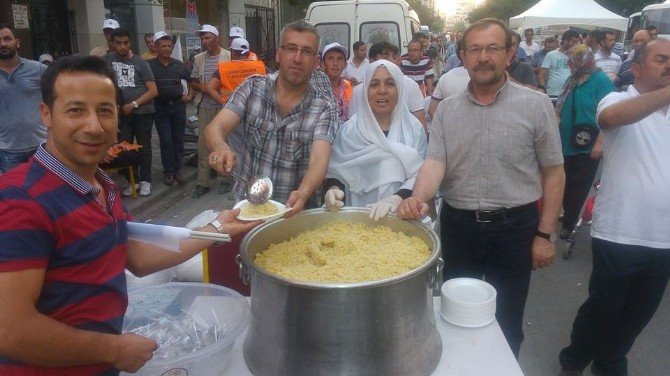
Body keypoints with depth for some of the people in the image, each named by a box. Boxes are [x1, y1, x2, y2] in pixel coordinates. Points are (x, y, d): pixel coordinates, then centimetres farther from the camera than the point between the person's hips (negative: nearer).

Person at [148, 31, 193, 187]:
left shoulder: (178, 65, 7)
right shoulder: (149, 65, -3)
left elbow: (191, 80, 18)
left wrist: (190, 95, 5)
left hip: (178, 105, 3)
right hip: (160, 107, -3)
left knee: (178, 139, 6)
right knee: (165, 140, -1)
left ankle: (177, 170, 16)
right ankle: (168, 171, 9)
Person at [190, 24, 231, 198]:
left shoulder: (229, 56, -2)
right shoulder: (198, 58, 10)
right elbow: (193, 82, 13)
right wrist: (203, 88, -7)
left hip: (224, 105, -4)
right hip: (205, 107, 4)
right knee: (203, 144, 4)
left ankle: (227, 179, 16)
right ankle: (202, 183, 11)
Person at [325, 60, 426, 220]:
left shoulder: (413, 129, 6)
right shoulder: (349, 130, 8)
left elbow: (419, 175, -1)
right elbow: (336, 172, 9)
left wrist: (394, 199, -17)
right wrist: (334, 189, -12)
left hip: (401, 216, -2)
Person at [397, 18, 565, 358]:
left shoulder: (536, 104, -4)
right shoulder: (446, 109, 2)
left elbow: (553, 172, -1)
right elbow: (435, 162, -8)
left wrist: (545, 234, -4)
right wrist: (418, 198, -29)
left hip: (514, 227, -2)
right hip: (457, 225, 3)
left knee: (506, 324, 11)